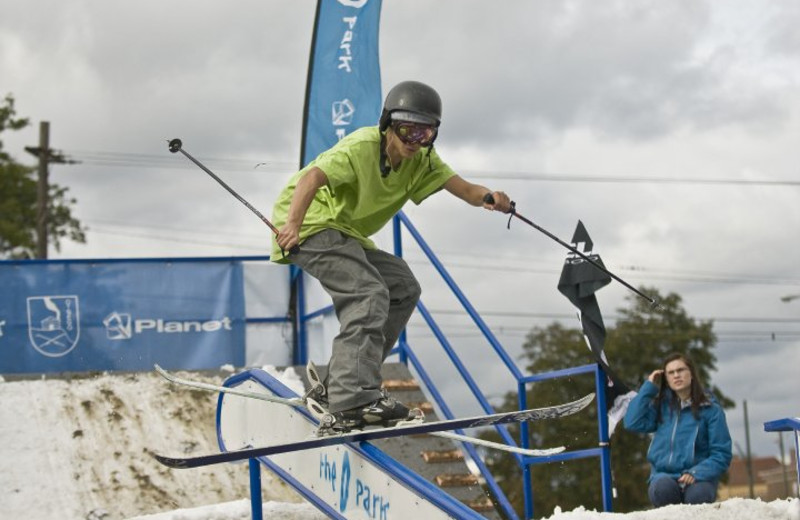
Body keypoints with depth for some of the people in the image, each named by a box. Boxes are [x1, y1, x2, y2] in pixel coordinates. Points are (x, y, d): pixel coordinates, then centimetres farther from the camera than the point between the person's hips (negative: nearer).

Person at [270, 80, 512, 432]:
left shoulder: (422, 160, 0)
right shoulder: (362, 147, -22)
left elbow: (465, 190, -10)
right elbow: (312, 177, -37)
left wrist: (490, 198, -34)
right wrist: (293, 223, -55)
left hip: (345, 235, 9)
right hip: (312, 223, -9)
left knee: (403, 288, 5)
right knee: (369, 294, -25)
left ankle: (338, 384, 7)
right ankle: (354, 402, -34)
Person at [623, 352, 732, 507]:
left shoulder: (710, 409, 2)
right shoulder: (661, 405, 11)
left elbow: (721, 454, 0)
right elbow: (633, 423, -5)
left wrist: (696, 473, -17)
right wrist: (648, 387, 0)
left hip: (697, 477, -1)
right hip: (664, 475, 1)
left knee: (697, 496, -36)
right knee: (662, 489, -35)